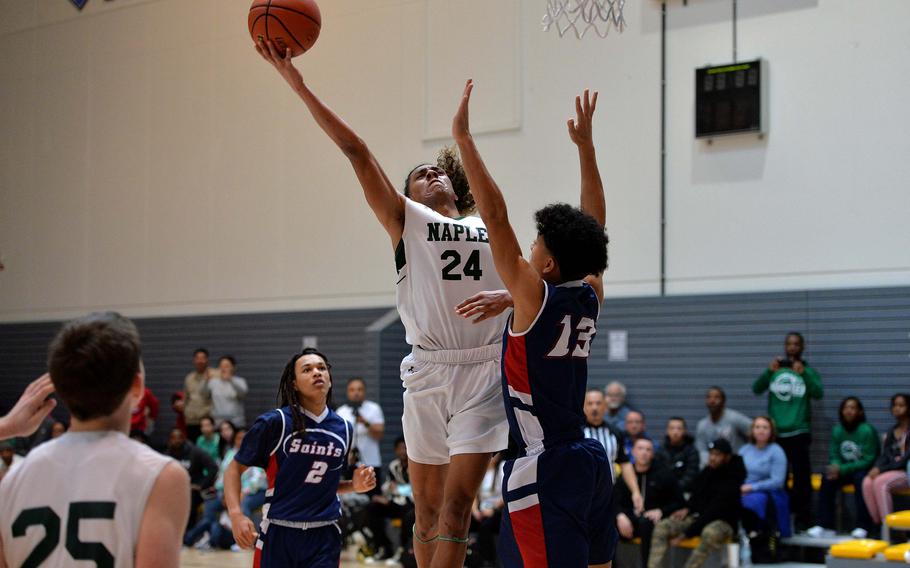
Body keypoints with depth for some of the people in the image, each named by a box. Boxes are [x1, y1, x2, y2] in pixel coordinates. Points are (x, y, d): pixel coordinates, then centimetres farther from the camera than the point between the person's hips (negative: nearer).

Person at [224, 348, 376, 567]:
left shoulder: (344, 428, 9)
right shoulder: (275, 423, -5)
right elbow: (235, 468, 0)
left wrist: (355, 485, 2)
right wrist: (236, 514, -15)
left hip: (324, 535, 3)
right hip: (278, 533, -2)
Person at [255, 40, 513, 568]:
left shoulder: (491, 231, 17)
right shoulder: (406, 220, 11)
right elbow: (356, 150, 3)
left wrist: (507, 297, -10)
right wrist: (297, 83, -4)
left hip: (484, 372, 0)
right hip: (427, 372, 0)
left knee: (456, 509, -8)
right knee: (427, 512, 7)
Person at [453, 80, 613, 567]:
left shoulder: (536, 297, -11)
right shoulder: (589, 296, 6)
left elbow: (494, 214, -13)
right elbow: (594, 222, 18)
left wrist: (463, 136, -10)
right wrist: (585, 146, 22)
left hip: (545, 469, -8)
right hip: (589, 460, 8)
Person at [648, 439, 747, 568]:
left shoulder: (732, 480, -18)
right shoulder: (706, 472, 5)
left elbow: (715, 511, -22)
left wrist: (686, 533, -22)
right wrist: (687, 509, -1)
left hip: (723, 521, -7)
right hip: (699, 516, 7)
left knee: (711, 533, -42)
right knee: (662, 526, -12)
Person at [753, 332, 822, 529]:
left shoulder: (807, 371, 5)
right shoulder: (775, 370, 10)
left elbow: (818, 393, -11)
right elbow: (756, 389, -3)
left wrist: (804, 374, -24)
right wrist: (769, 371, -19)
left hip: (799, 433, -2)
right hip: (775, 433, 2)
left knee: (801, 476, -7)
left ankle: (803, 518, -3)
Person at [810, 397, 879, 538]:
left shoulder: (866, 430, -16)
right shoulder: (837, 431, -1)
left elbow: (868, 460, -17)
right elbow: (834, 456, 4)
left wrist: (842, 469, -24)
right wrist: (835, 467, -21)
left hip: (865, 470, -5)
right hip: (845, 470, 5)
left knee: (860, 478, -36)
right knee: (827, 478, -22)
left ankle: (863, 527, -31)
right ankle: (825, 525, -22)